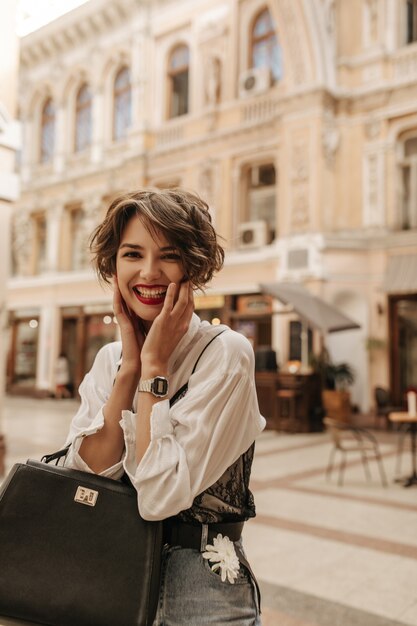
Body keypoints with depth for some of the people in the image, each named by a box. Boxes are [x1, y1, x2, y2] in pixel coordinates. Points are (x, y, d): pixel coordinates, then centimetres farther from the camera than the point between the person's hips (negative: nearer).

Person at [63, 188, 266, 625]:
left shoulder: (225, 353, -17)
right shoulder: (108, 359, -1)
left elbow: (162, 495, -24)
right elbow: (84, 479, -13)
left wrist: (155, 365, -21)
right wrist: (130, 365, -17)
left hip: (196, 588, -5)